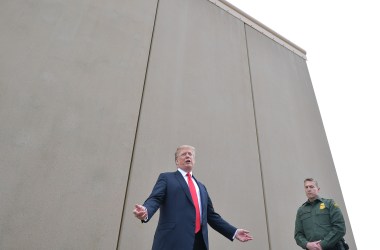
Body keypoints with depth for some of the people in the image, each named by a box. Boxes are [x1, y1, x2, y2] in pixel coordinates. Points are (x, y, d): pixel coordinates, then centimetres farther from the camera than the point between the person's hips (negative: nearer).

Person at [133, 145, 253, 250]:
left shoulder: (201, 187, 26)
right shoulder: (166, 178, 10)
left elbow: (211, 216, 24)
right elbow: (155, 199, -5)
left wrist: (234, 232, 18)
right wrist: (145, 211, -28)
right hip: (173, 240, -5)